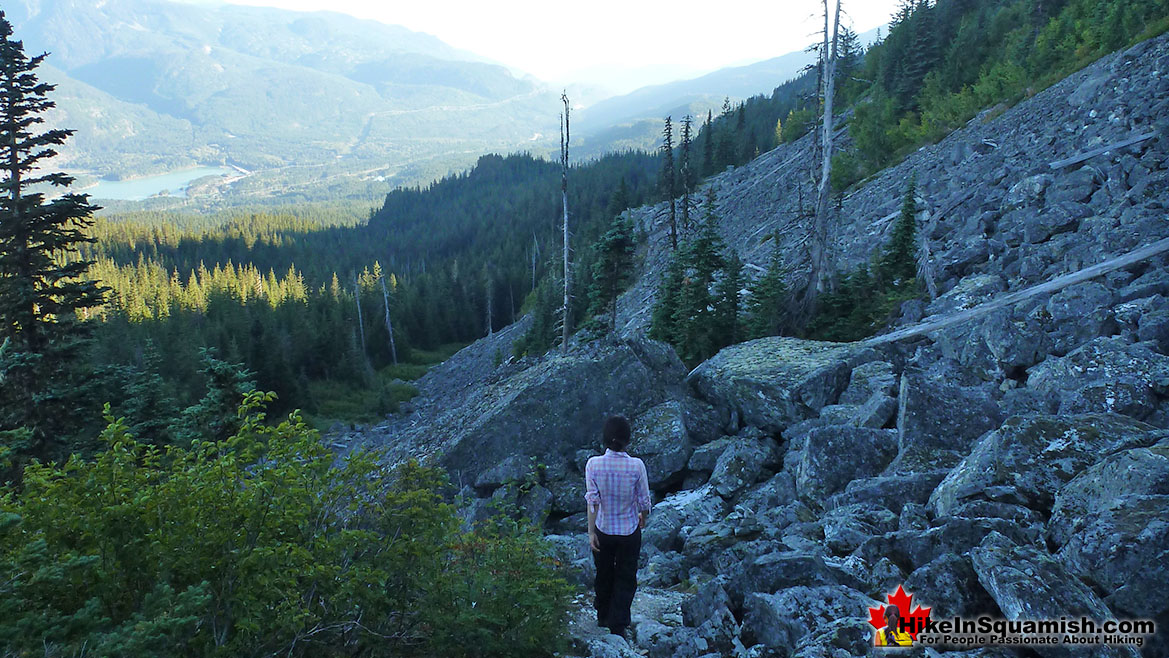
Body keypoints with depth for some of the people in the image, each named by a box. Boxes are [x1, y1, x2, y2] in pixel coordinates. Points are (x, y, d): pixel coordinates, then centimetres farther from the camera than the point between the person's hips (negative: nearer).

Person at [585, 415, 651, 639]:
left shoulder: (593, 464, -17)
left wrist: (591, 532, -6)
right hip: (629, 530, -2)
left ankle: (603, 616, 42)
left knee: (604, 573, 23)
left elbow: (592, 501, -14)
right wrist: (643, 517, 12)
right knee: (626, 578, 15)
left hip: (603, 529, 2)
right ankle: (618, 626, 18)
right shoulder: (636, 465, -19)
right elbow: (644, 500, -9)